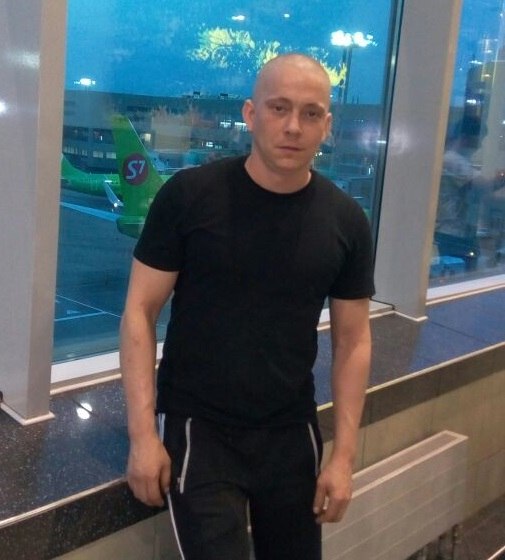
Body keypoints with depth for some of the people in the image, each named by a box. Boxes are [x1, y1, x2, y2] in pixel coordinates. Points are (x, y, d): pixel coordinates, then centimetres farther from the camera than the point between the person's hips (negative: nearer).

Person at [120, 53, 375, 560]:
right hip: (197, 427, -3)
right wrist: (143, 433, -13)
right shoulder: (188, 196, -11)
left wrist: (344, 455, -1)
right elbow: (139, 312, -8)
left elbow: (353, 340, 3)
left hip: (292, 432, 4)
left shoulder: (345, 222, -3)